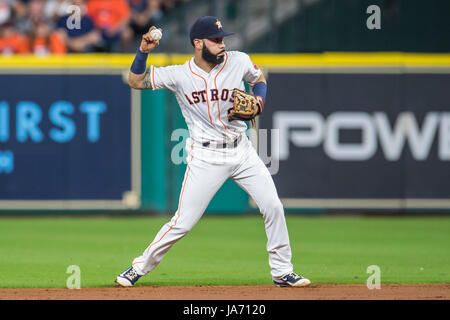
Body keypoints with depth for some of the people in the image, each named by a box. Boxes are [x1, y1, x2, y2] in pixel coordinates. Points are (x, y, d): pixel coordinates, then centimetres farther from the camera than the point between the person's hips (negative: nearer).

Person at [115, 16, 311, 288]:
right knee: (183, 222, -6)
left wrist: (258, 102, -3)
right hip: (206, 157, -3)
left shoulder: (239, 62, -3)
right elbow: (135, 81, -2)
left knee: (273, 207, -2)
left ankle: (282, 272, 12)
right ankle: (140, 268, 10)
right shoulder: (179, 75, -8)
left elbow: (259, 80, 17)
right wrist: (144, 51, -16)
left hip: (242, 151, 3)